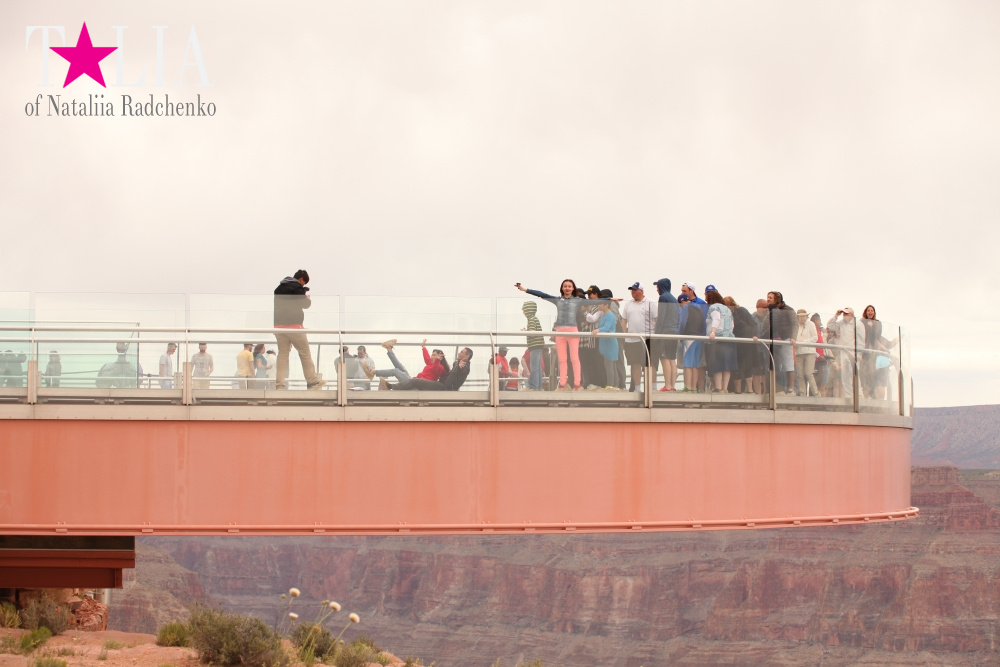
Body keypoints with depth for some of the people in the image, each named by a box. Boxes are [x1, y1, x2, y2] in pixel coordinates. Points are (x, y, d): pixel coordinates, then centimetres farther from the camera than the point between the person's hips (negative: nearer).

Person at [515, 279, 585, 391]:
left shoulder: (578, 301, 6)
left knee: (574, 358, -5)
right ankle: (562, 384, 5)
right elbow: (541, 295, 9)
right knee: (562, 359, 3)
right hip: (560, 331, 3)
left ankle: (577, 383, -4)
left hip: (572, 331, -3)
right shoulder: (557, 300, 11)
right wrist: (525, 290, 7)